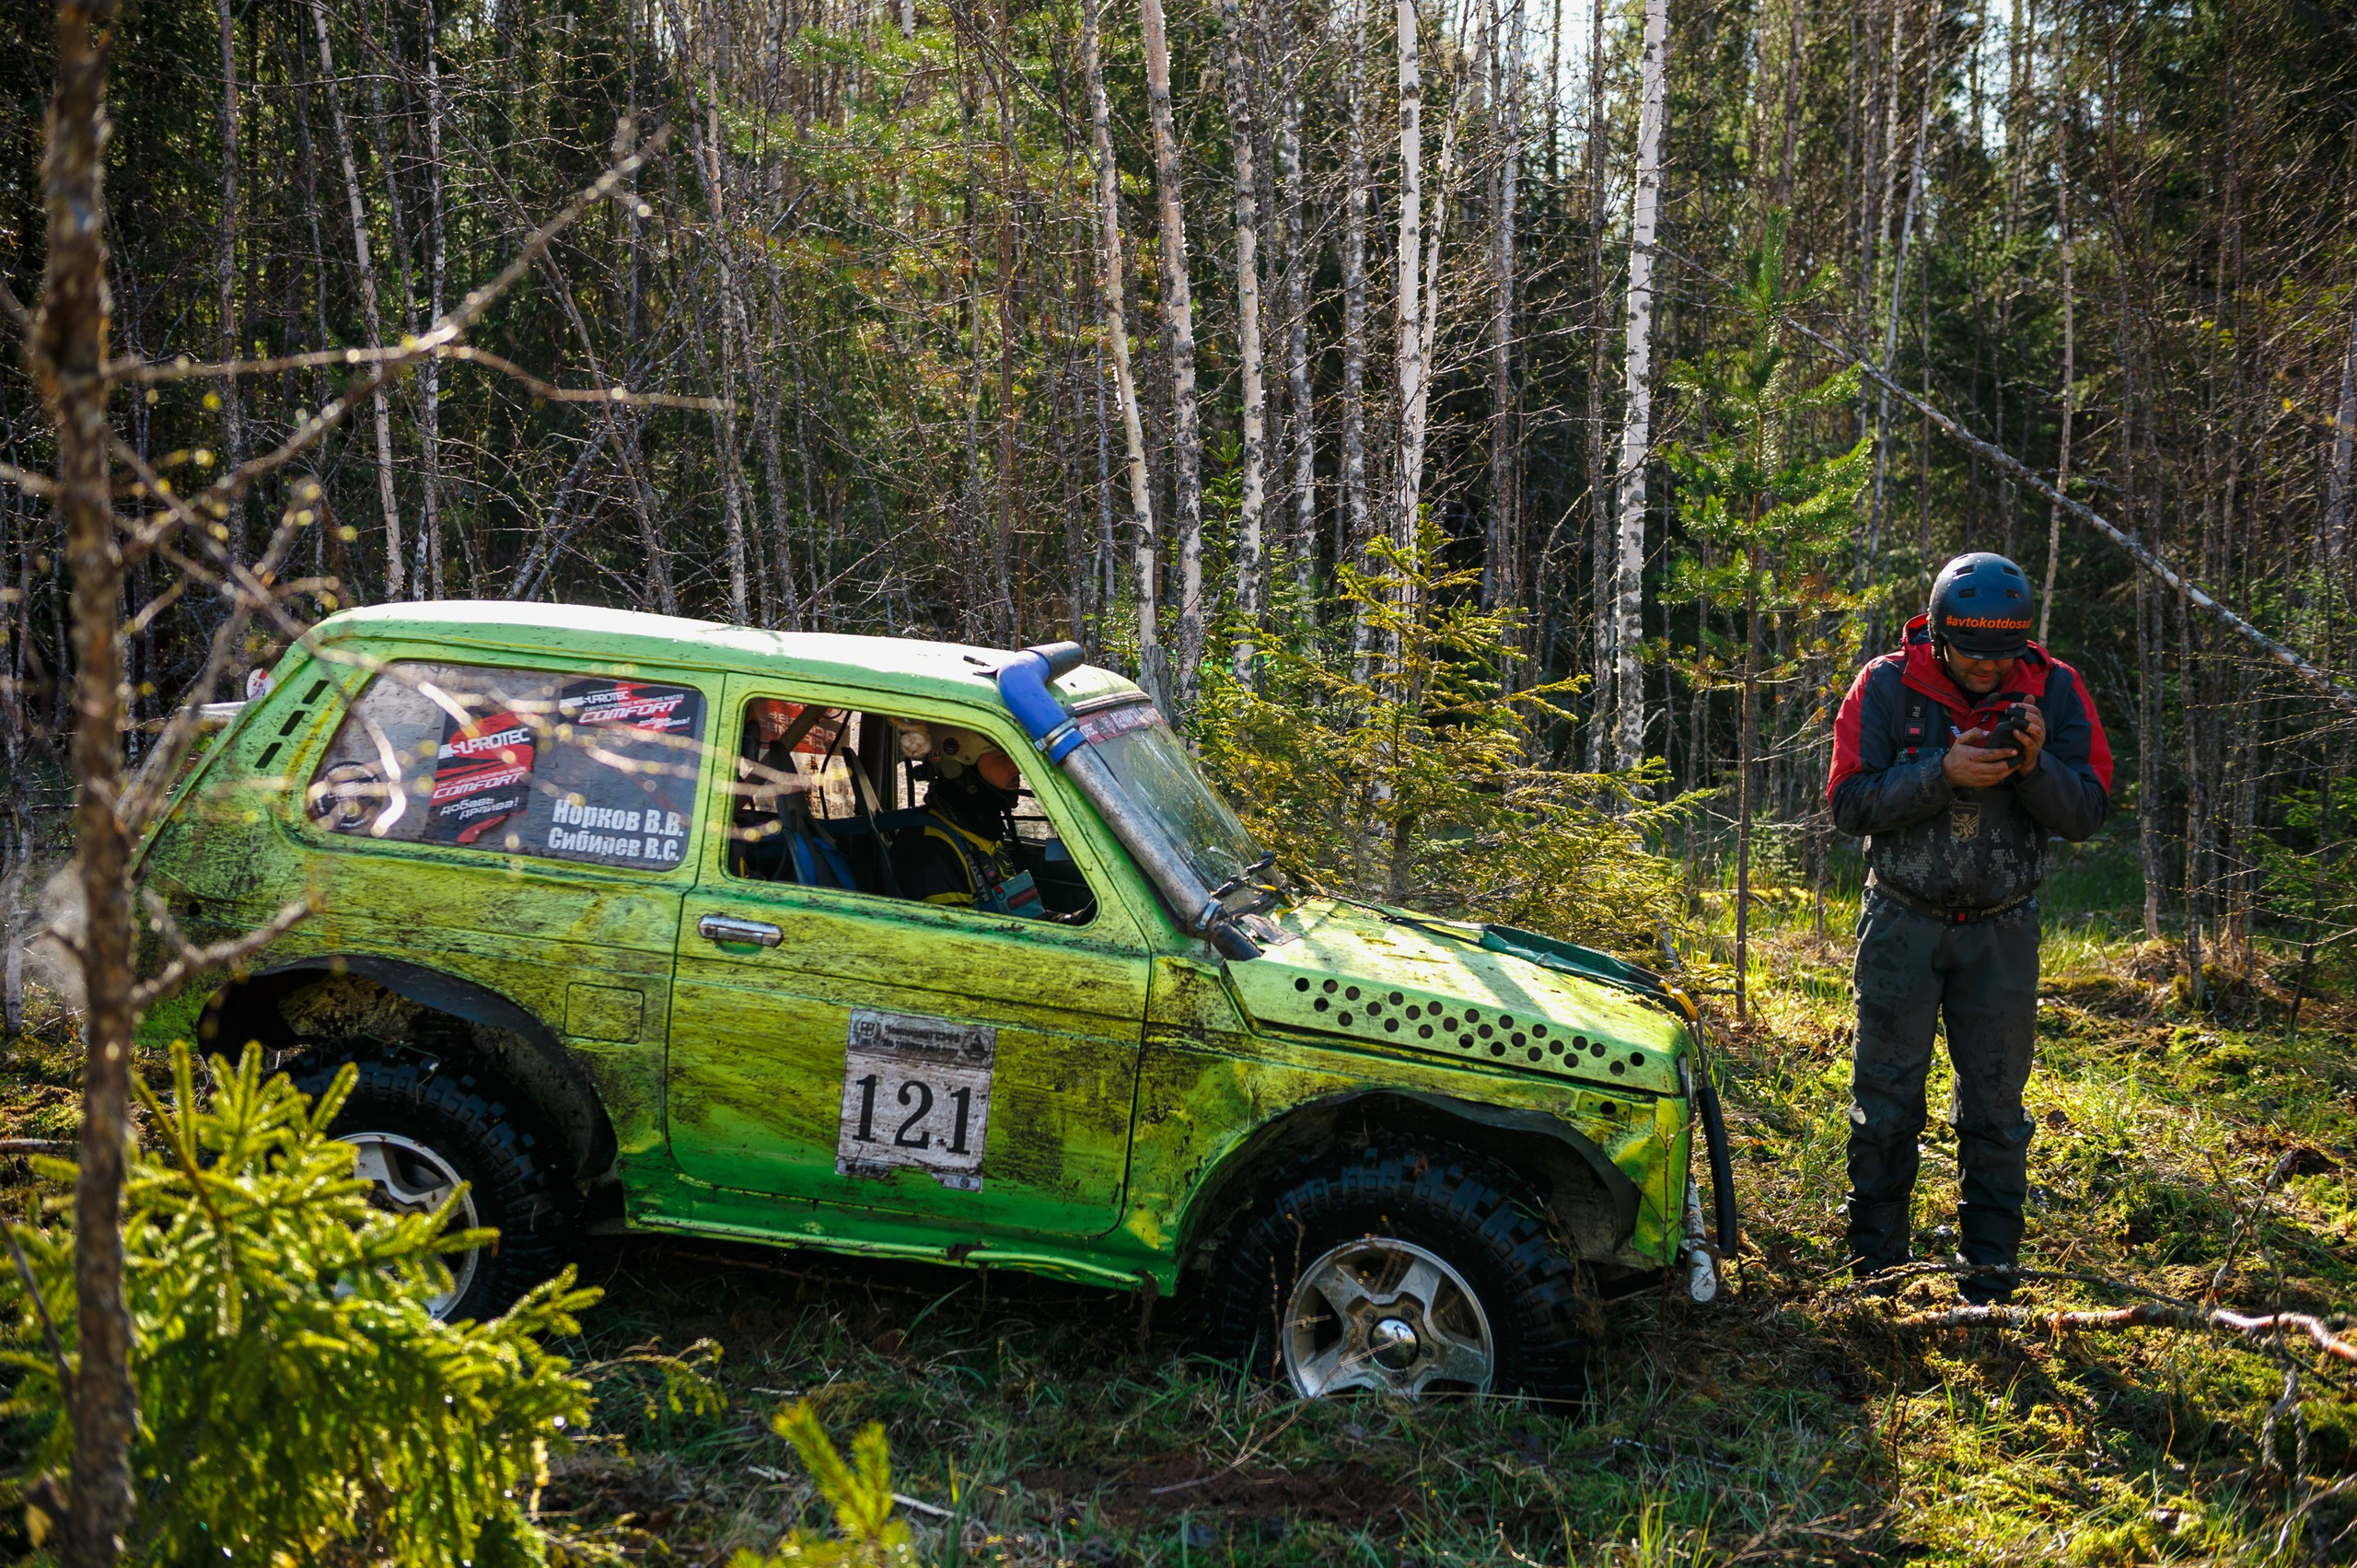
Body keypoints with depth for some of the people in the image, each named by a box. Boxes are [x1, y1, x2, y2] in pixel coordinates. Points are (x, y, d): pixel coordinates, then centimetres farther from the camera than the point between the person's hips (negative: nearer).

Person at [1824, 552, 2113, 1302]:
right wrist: (1943, 773, -28)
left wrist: (2035, 765, -25)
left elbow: (2086, 813, -5)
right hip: (1903, 923, -1)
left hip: (2001, 929, 1)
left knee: (1995, 1108, 6)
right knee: (1885, 1102, 2)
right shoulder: (1887, 686, -10)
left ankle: (1990, 1282, 16)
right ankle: (1874, 1274, 13)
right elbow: (1849, 802, -14)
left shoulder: (2052, 689, -5)